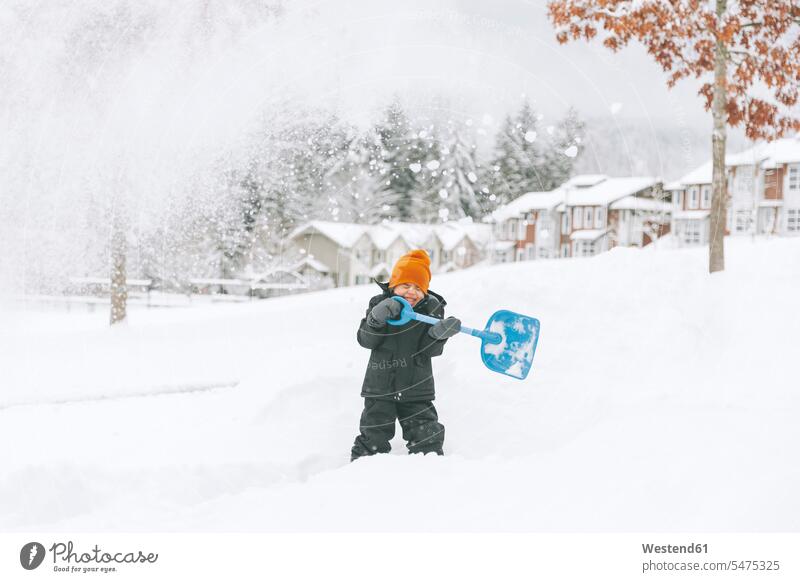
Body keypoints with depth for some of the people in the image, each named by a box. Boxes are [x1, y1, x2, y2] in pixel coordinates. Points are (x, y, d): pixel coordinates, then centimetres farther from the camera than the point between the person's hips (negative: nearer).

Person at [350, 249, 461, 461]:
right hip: (380, 386, 0)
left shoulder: (432, 308, -3)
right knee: (373, 436, 6)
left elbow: (430, 351, -8)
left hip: (416, 388, 0)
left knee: (427, 438, 3)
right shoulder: (379, 305, -3)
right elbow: (365, 340, -10)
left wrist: (438, 334, -28)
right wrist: (376, 320, -27)